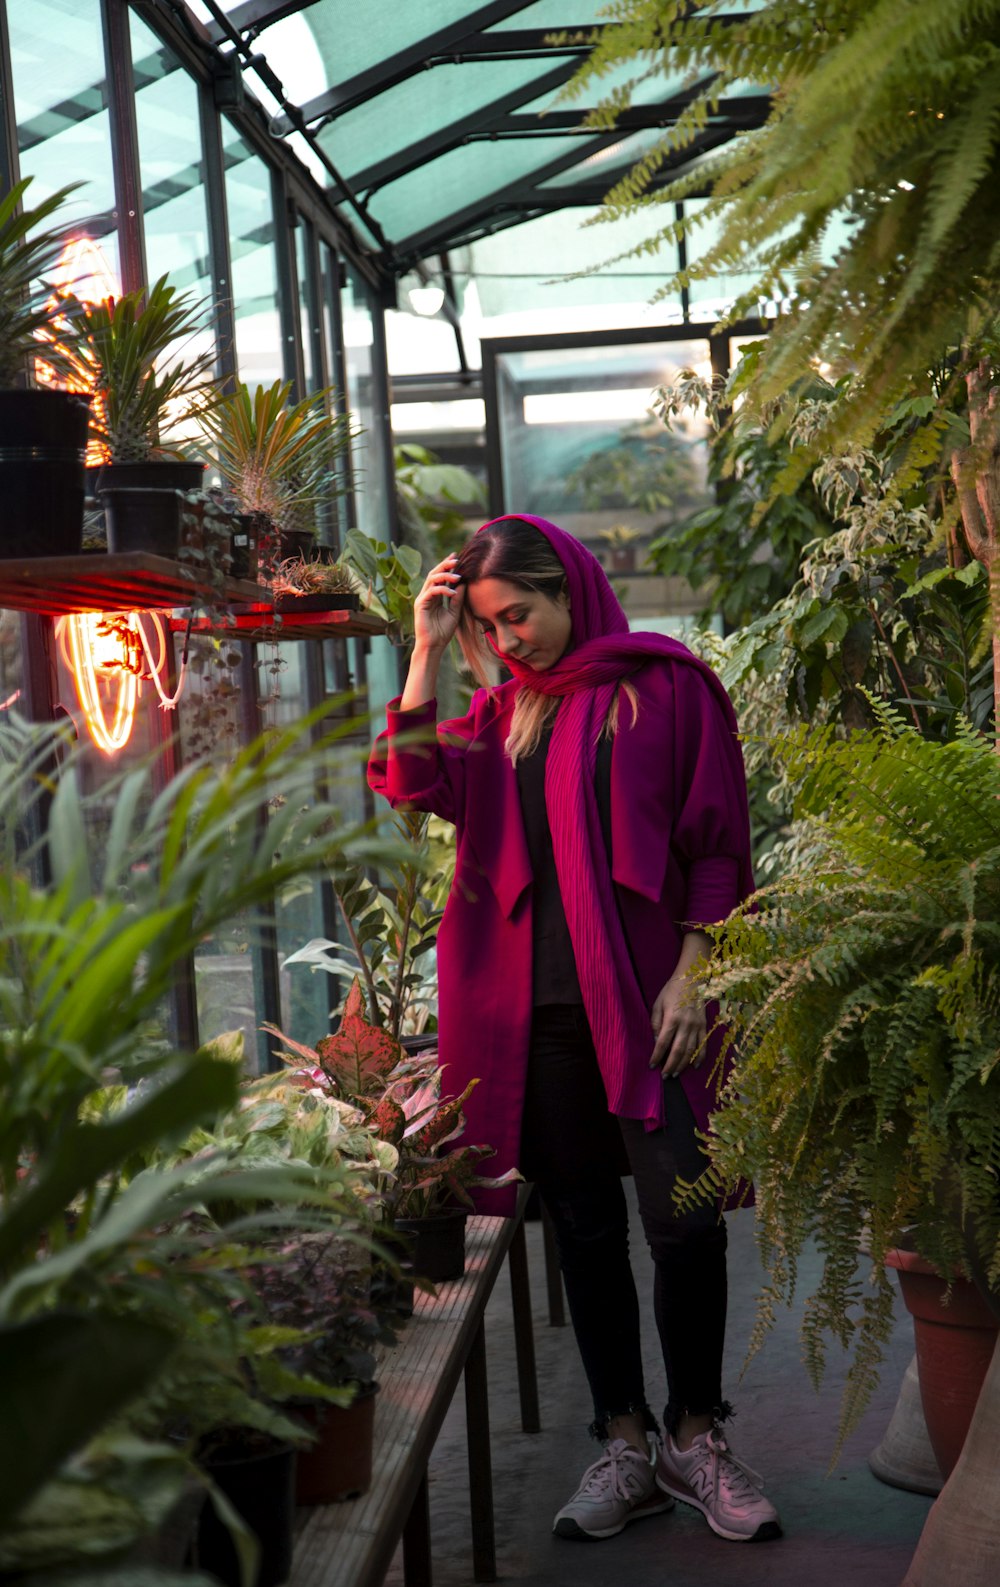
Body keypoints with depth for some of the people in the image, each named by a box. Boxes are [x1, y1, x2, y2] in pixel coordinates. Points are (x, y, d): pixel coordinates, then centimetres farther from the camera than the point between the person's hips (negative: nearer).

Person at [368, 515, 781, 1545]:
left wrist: (690, 974, -9)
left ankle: (695, 1438, 14)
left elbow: (716, 842, -1)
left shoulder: (665, 684, 0)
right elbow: (417, 784, -1)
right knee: (584, 1226, 9)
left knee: (684, 1222, -5)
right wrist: (427, 652, -3)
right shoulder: (504, 708, 14)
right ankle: (626, 1447, 19)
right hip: (536, 1004, 4)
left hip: (644, 995, -4)